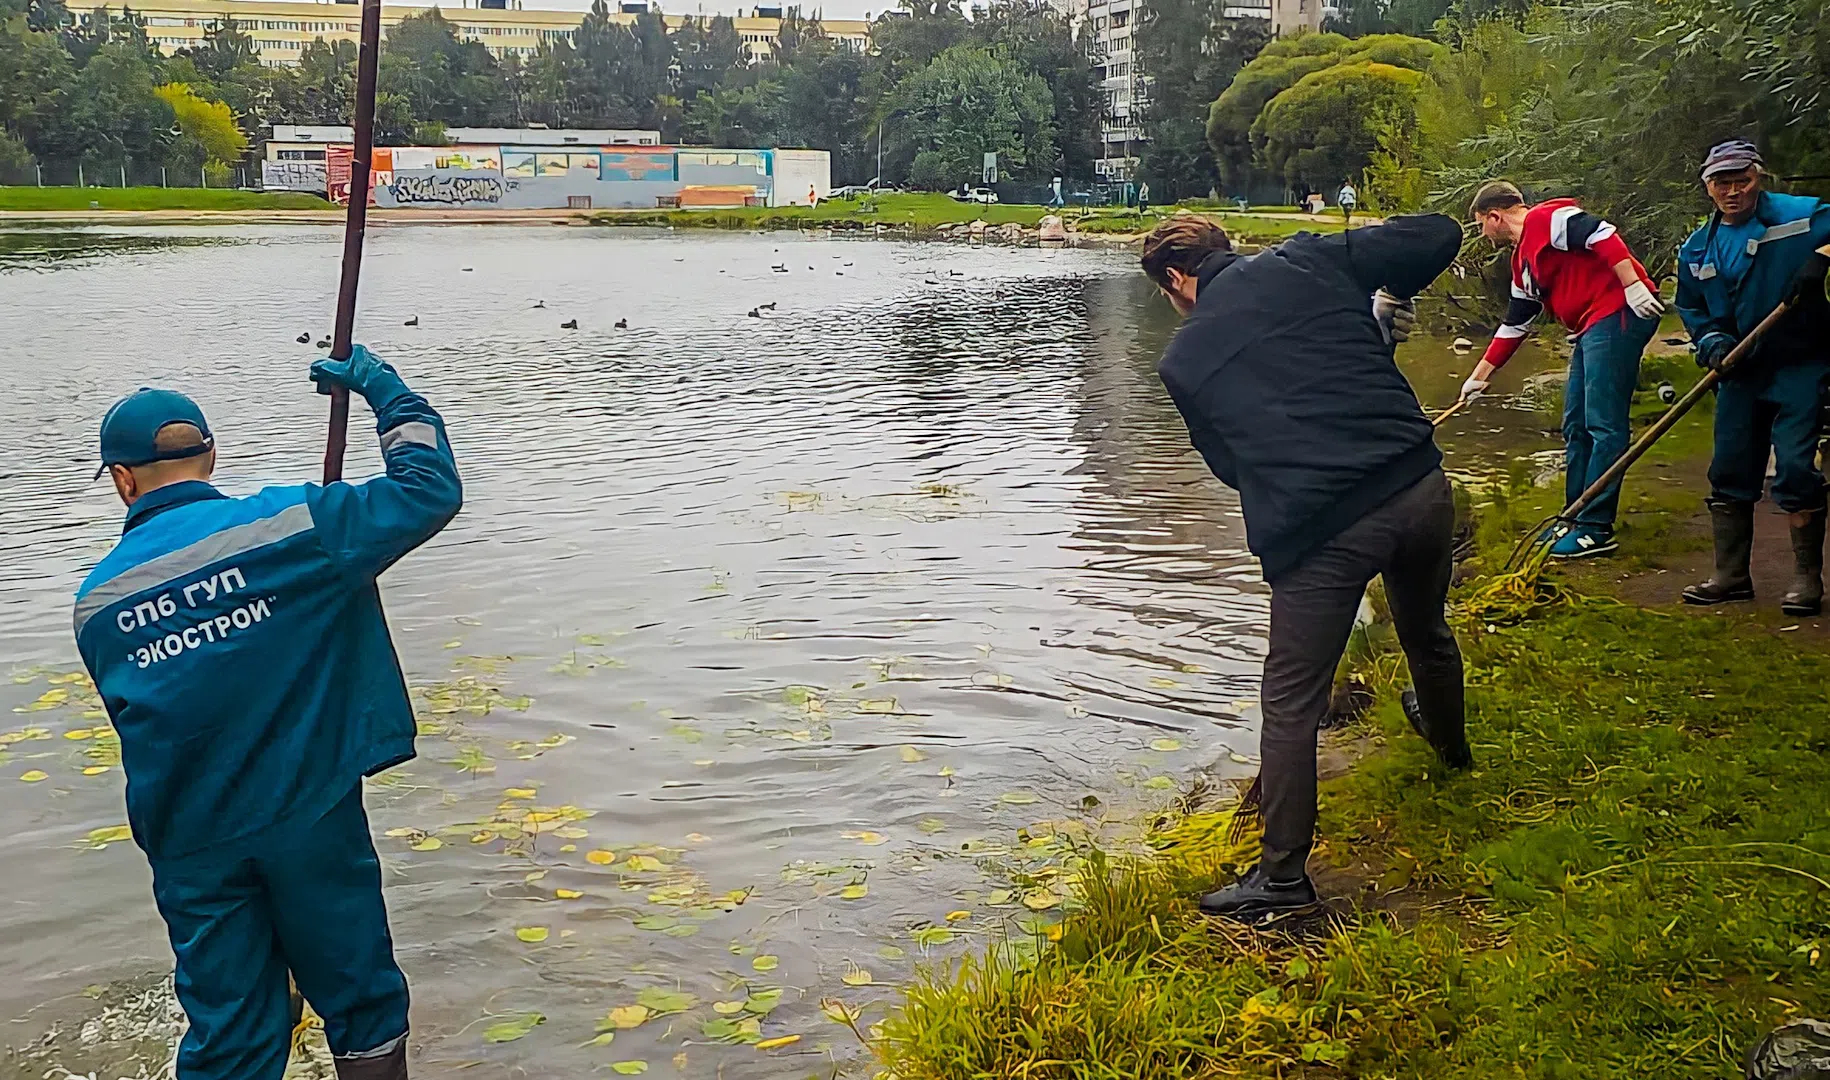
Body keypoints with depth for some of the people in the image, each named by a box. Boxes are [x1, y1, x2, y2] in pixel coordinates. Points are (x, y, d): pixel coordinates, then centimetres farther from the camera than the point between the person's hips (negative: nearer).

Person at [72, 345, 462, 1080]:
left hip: (191, 847, 3)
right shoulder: (279, 526, -10)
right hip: (310, 819, -3)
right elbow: (430, 490, -9)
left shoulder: (96, 604, 2)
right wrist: (385, 389, 4)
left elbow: (148, 717, 10)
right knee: (361, 1001, 15)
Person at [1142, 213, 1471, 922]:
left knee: (1291, 705, 6)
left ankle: (1284, 876, 12)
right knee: (1426, 630, 32)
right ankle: (1448, 740, 61)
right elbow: (1441, 235, 5)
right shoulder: (1305, 263, 5)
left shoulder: (1182, 360, 4)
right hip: (1421, 490, 4)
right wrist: (1382, 304, 20)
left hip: (1318, 531, -4)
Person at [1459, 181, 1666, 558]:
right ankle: (1577, 519, 21)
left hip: (1620, 314, -10)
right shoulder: (1522, 261, 23)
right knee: (1576, 427, 12)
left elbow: (1603, 235, -18)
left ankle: (1596, 530, -8)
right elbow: (1513, 326, 29)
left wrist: (1634, 285, -25)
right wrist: (1480, 376, 31)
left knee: (1603, 424, -10)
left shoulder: (1546, 218, -5)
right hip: (1592, 329, 10)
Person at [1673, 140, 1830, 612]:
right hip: (1740, 373, 6)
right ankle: (1731, 574, 17)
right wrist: (1712, 342, -2)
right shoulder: (1697, 248, 9)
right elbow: (1691, 307, 16)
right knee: (1730, 471, 7)